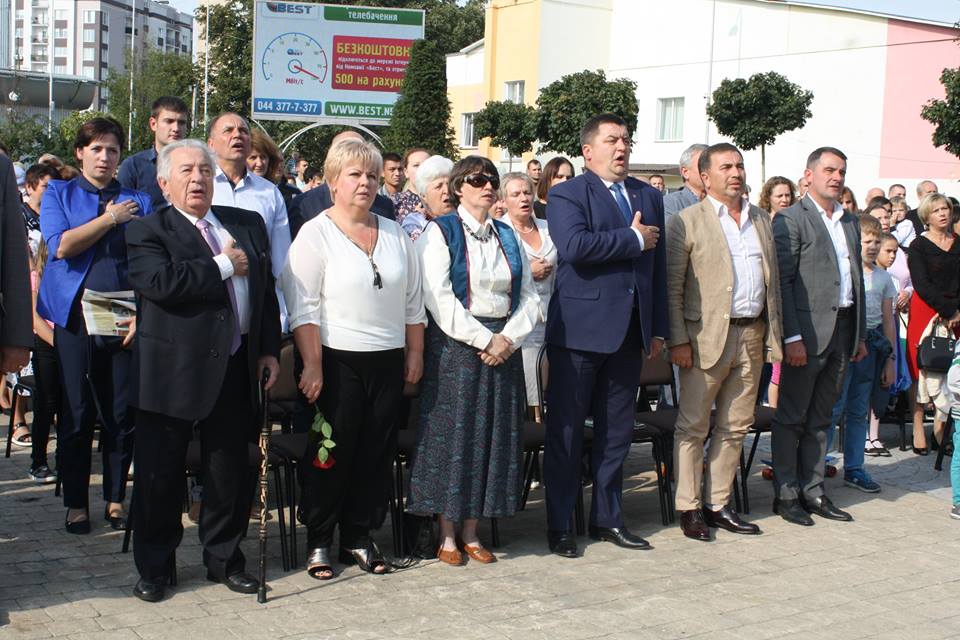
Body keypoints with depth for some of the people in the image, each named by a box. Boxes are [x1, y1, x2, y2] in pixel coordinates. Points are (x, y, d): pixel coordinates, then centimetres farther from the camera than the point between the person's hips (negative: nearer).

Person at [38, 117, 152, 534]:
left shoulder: (138, 202, 11)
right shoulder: (59, 195, 10)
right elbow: (61, 245, -7)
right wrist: (110, 218, -4)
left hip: (126, 322, 1)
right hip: (75, 319, -1)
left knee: (123, 416, 4)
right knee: (76, 415, 2)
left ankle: (115, 499, 16)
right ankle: (76, 503, 13)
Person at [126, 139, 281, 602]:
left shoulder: (248, 225, 13)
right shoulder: (148, 231, -3)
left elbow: (265, 289, 15)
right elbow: (158, 282, -22)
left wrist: (270, 350, 6)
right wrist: (223, 266, -14)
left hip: (236, 369, 4)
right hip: (173, 370, -4)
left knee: (231, 471, 12)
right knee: (160, 474, 5)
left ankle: (224, 558, 28)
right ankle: (154, 566, 20)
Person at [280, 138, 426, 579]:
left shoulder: (395, 234, 12)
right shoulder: (315, 234, -4)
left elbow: (413, 302, 15)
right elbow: (302, 307, -10)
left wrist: (415, 353, 9)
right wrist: (312, 365, -16)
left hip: (388, 361, 5)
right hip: (337, 361, -5)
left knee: (376, 452, 8)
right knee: (332, 453, 2)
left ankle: (359, 537, 20)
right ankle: (319, 542, 15)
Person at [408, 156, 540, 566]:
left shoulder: (508, 237, 14)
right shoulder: (441, 233, -2)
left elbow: (529, 295, 9)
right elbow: (438, 298, -13)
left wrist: (508, 337, -7)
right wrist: (483, 339, -16)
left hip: (503, 346, 5)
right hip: (454, 346, -5)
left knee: (491, 437, 6)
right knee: (451, 434, -2)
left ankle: (471, 532, 16)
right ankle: (447, 536, 8)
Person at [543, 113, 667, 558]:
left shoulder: (649, 197, 15)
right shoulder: (567, 195, -4)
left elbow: (659, 265, 15)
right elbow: (574, 245, -23)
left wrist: (658, 328, 11)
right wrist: (634, 239, -14)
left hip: (629, 331, 6)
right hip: (580, 330, -6)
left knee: (616, 431, 12)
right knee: (566, 431, 2)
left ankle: (607, 518, 24)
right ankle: (559, 525, 11)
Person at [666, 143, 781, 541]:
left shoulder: (762, 221, 15)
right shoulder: (687, 222, -3)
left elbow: (773, 281, 17)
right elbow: (672, 287, -7)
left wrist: (773, 335, 9)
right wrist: (678, 340, -14)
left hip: (752, 336, 6)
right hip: (707, 337, -6)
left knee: (735, 427, 11)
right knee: (693, 426, 1)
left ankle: (718, 505, 20)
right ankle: (689, 508, 9)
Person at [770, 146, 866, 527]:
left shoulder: (850, 222, 17)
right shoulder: (791, 219, -6)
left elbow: (857, 279, 19)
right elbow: (782, 281, -11)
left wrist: (860, 334, 15)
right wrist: (792, 337, -17)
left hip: (842, 330, 7)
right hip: (807, 331, -7)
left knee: (820, 419, 13)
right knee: (792, 417, 1)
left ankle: (813, 491, 20)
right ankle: (786, 494, 9)